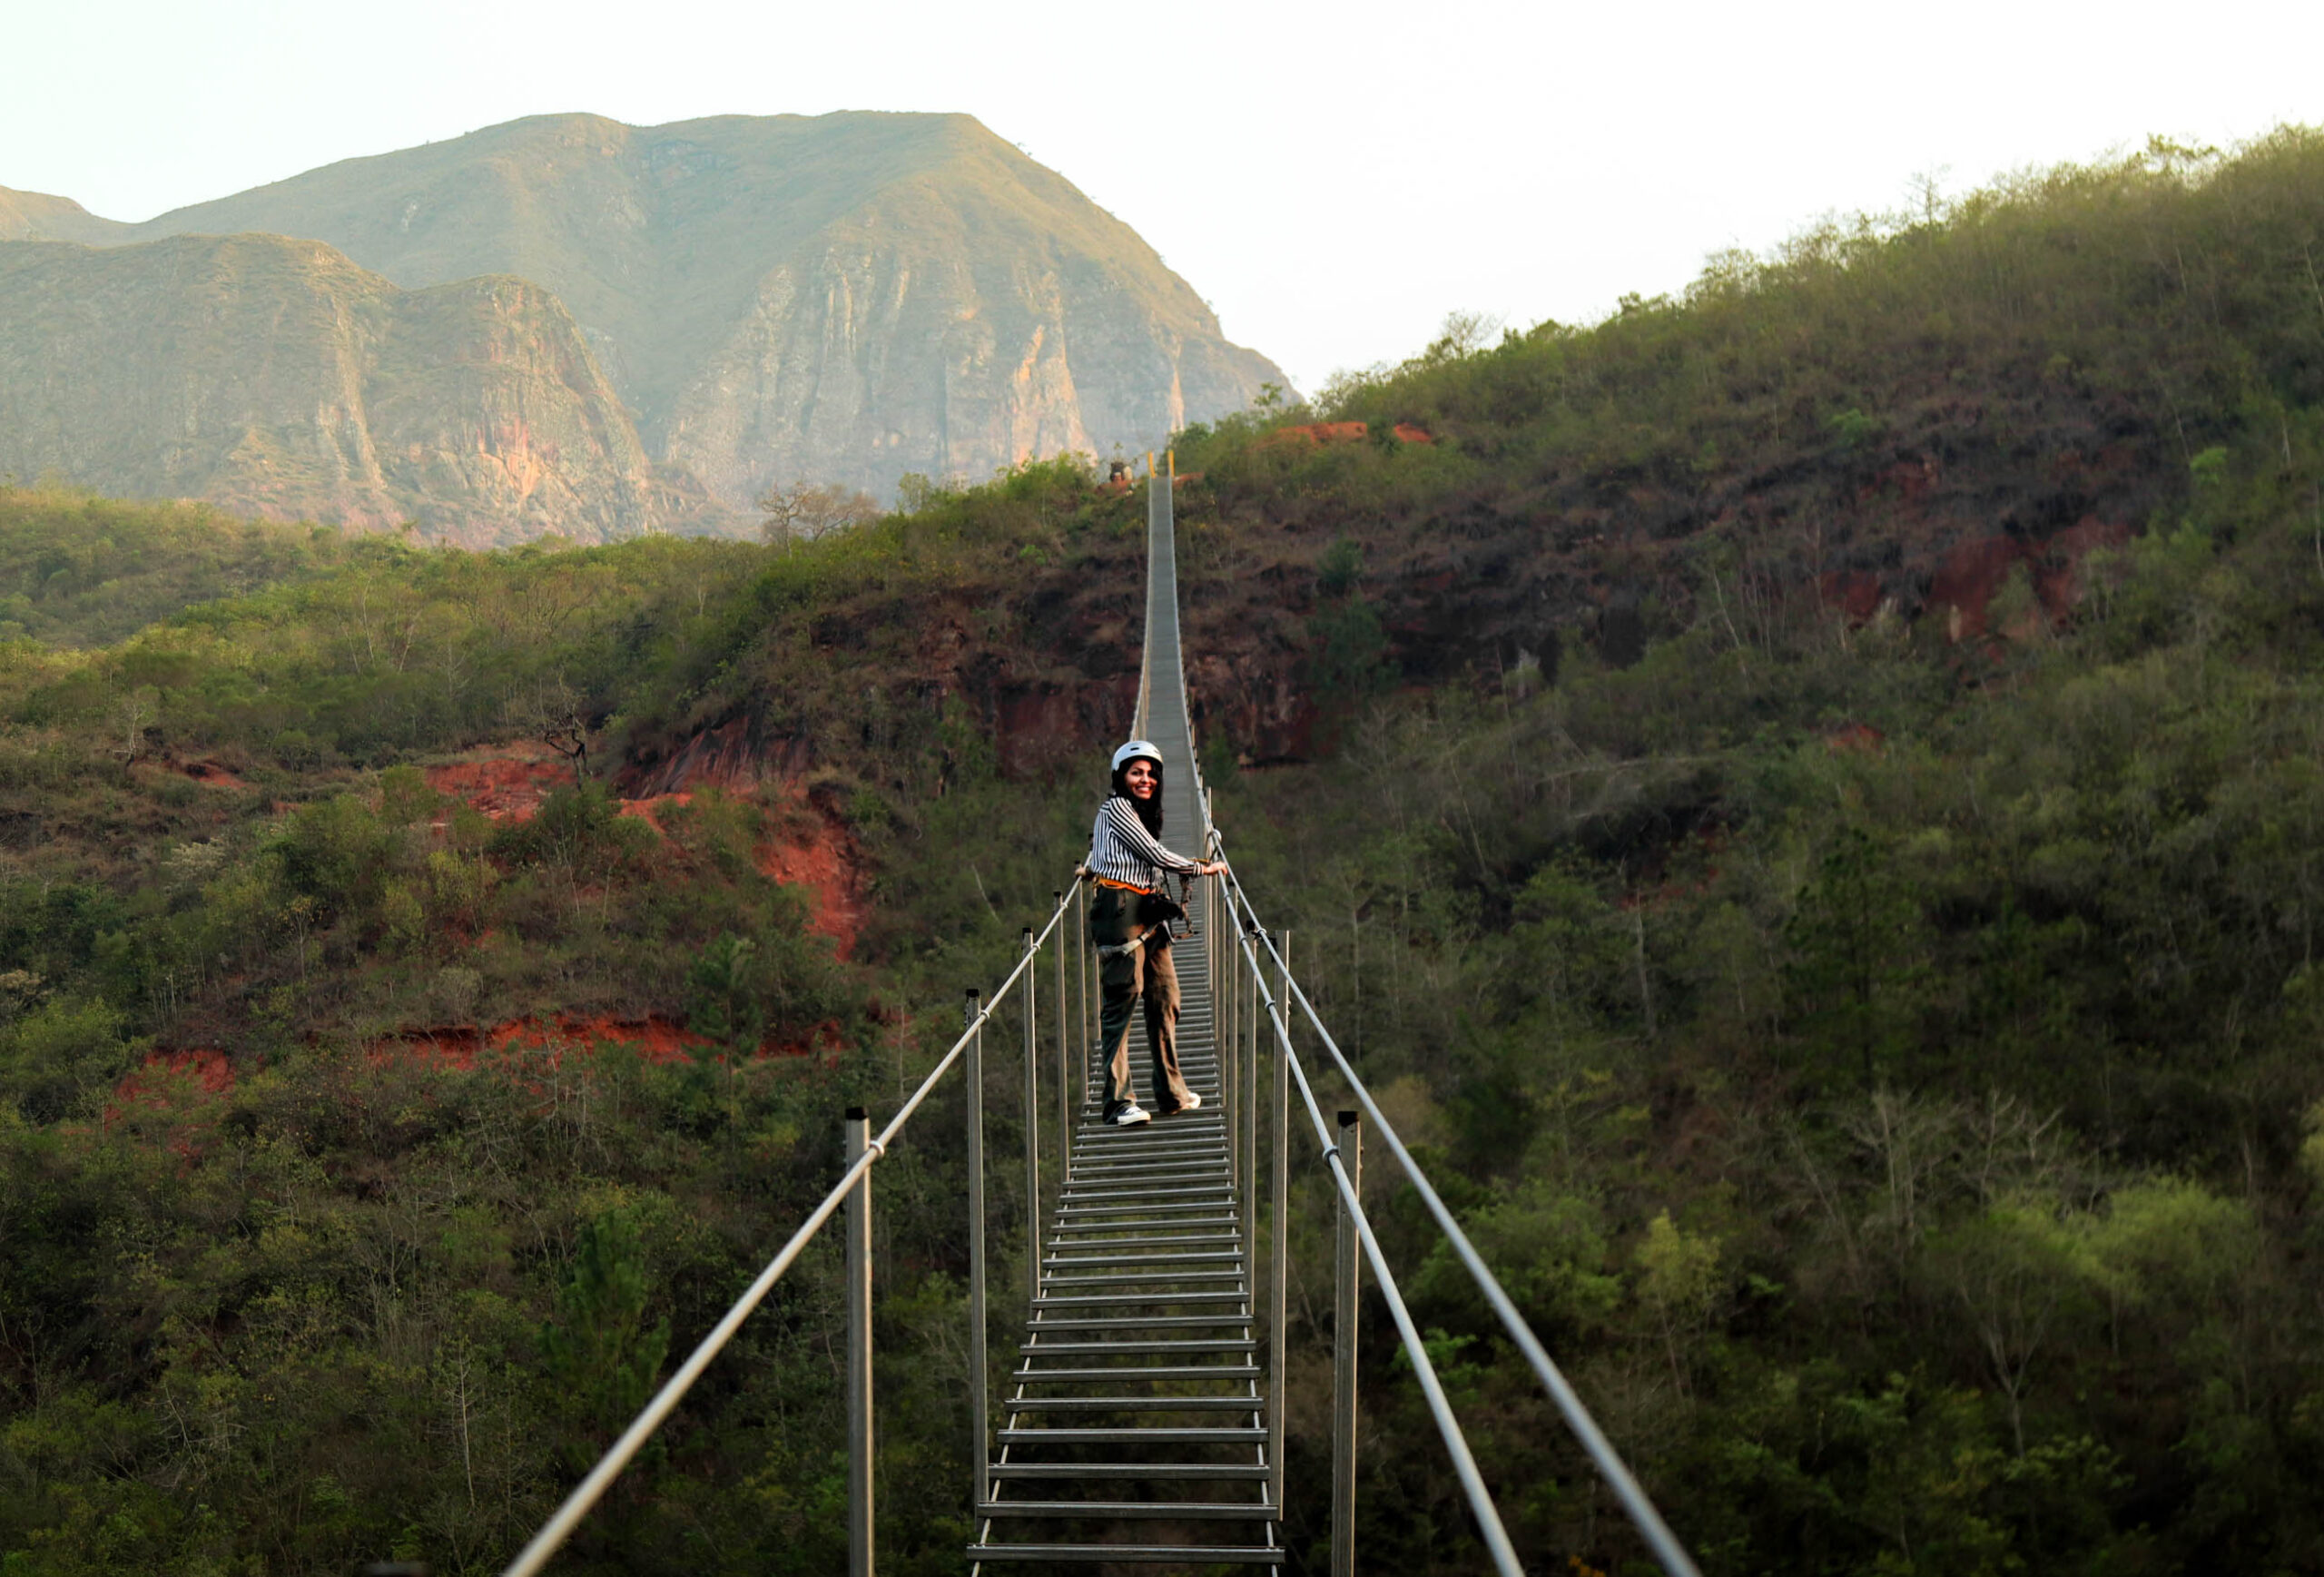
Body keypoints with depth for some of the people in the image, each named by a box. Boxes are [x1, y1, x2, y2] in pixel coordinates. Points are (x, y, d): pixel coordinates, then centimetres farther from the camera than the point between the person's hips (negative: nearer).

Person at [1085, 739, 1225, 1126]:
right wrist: (1201, 868, 2)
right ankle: (1119, 1102, -10)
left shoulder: (1143, 814, 23)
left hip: (1148, 913, 9)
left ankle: (1172, 1093, 17)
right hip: (1120, 909, -9)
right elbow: (1155, 855, -9)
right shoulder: (1115, 808, -6)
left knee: (1164, 999, 8)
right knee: (1121, 1000, -10)